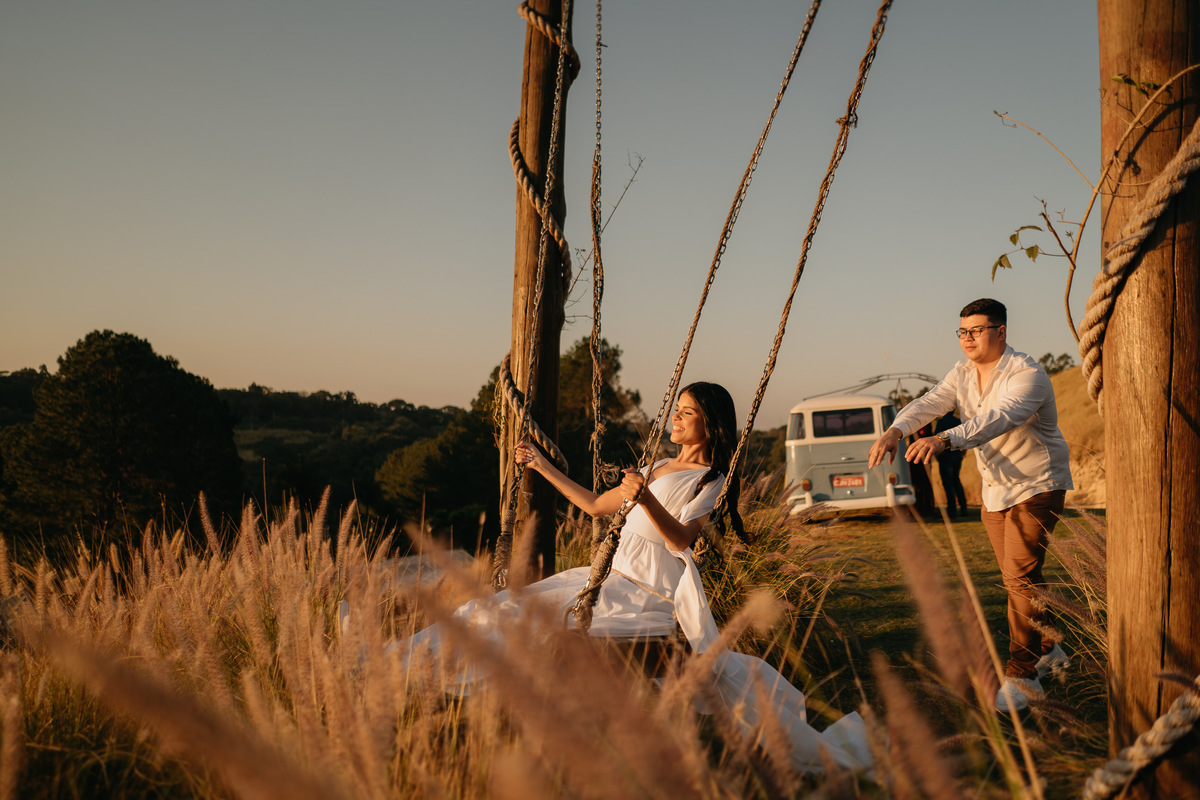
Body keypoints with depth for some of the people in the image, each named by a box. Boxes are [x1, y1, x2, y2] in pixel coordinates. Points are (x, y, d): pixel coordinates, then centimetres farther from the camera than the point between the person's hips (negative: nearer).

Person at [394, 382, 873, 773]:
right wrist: (543, 466, 25)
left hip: (652, 593, -8)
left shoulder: (709, 479, -2)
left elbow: (681, 537, -19)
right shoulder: (659, 467, 22)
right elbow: (596, 506, 25)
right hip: (617, 577, 8)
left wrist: (646, 498, -36)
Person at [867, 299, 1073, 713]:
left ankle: (1022, 675, -10)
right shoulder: (963, 373, 1)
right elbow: (929, 402, -15)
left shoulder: (1026, 375, -23)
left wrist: (945, 439, -57)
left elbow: (1000, 418, -41)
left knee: (1020, 576, -15)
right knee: (1018, 578, 16)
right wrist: (895, 430, -37)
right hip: (995, 489, 8)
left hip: (1037, 486, -8)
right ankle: (1047, 651, 34)